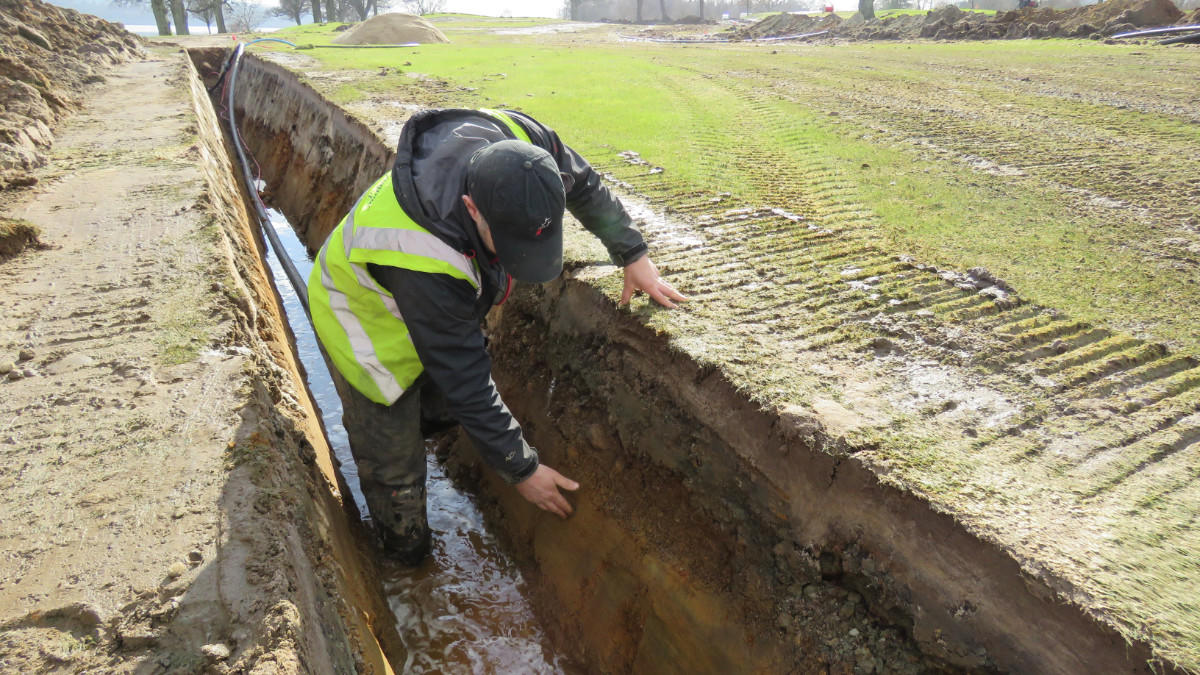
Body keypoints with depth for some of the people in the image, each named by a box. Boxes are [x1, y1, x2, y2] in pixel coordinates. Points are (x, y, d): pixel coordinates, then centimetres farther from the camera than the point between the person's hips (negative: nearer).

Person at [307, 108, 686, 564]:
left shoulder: (521, 144, -32)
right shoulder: (420, 260, -47)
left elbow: (584, 185, -8)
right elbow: (465, 378, -35)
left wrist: (633, 255, -6)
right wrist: (521, 469, -24)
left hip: (442, 306, 6)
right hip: (370, 322, -5)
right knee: (395, 470, 8)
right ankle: (408, 558, 34)